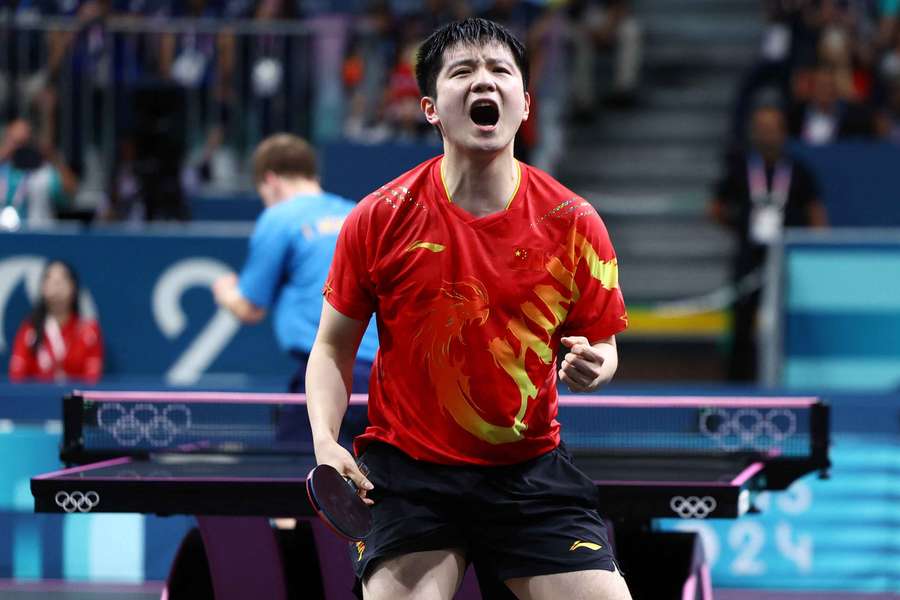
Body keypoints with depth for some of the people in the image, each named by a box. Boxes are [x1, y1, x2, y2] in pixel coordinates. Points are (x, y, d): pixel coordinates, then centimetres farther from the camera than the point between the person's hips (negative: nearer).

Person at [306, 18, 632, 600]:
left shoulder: (573, 222, -5)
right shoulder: (379, 220, -6)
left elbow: (602, 345, 7)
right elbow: (333, 348, 3)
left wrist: (592, 367, -17)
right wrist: (326, 441, -13)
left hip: (532, 472, 1)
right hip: (407, 470, -1)